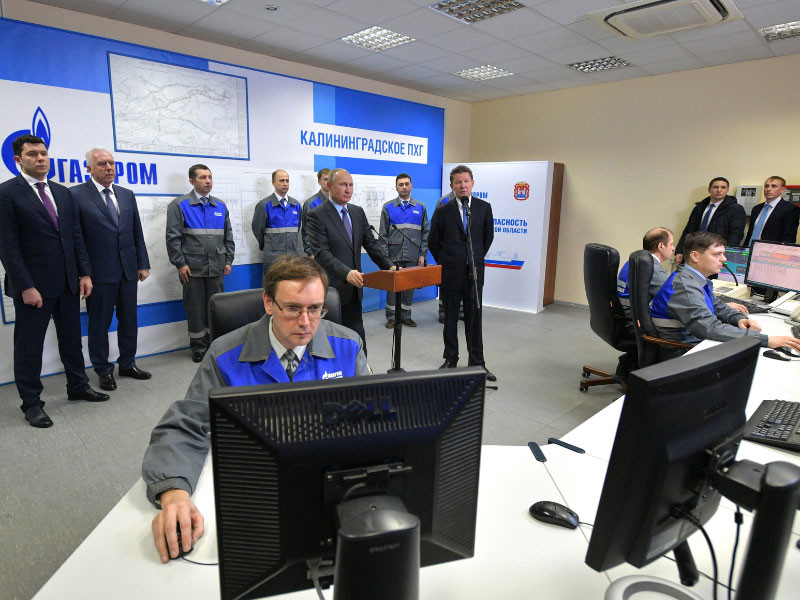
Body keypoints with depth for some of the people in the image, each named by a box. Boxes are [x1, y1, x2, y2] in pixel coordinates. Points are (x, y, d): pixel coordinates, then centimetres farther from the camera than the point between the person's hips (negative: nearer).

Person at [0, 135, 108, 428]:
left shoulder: (63, 193, 10)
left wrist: (85, 272, 5)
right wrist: (25, 287, -16)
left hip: (68, 282, 6)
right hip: (33, 285, -5)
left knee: (72, 339, 16)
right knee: (29, 345, 7)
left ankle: (78, 386, 31)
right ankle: (31, 403, 19)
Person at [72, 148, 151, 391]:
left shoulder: (127, 195, 10)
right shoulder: (76, 195, -6)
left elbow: (137, 232, 12)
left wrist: (143, 264, 8)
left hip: (128, 270, 5)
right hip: (99, 272, -5)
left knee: (129, 320, 13)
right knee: (99, 323, 7)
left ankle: (128, 364, 28)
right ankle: (103, 370, 21)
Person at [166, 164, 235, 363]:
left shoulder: (220, 206, 12)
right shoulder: (179, 205, -1)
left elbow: (228, 236, 15)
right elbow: (173, 237, -5)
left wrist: (228, 260, 8)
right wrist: (180, 264, -11)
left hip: (216, 267, 4)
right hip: (192, 268, -3)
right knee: (196, 309, 4)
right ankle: (199, 348, 16)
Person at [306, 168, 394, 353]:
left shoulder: (358, 212, 10)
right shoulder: (317, 215, -10)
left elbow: (371, 243, 9)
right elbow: (320, 252, -20)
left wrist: (389, 266, -6)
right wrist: (346, 272, -34)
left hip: (353, 287, 6)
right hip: (331, 288, -6)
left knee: (356, 335, 13)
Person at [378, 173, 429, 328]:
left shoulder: (420, 207, 8)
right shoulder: (388, 207, 4)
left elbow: (425, 232, 8)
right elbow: (383, 234, 2)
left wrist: (423, 254, 1)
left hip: (413, 257, 2)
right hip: (394, 256, -1)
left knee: (409, 286, 6)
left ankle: (405, 316, 19)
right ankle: (391, 317, 13)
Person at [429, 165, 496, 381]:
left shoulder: (484, 207, 2)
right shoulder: (443, 211, -3)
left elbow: (488, 236, 14)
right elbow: (433, 241, 7)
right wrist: (445, 263, 11)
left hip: (474, 272, 1)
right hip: (450, 273, -1)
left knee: (474, 317, 5)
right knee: (450, 317, 9)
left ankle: (477, 363, 14)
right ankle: (450, 360, 22)